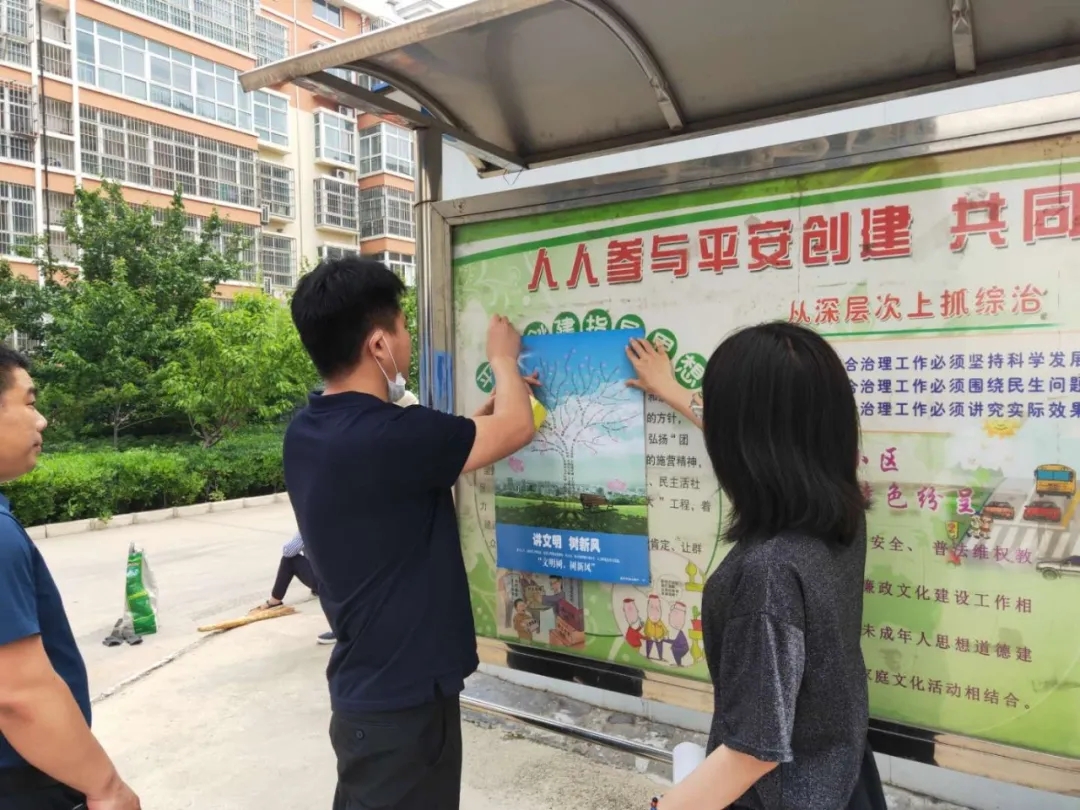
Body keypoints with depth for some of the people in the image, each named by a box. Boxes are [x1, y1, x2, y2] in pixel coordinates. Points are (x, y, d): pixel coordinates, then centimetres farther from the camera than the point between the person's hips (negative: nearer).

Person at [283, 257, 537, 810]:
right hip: (403, 698, -9)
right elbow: (516, 429, -14)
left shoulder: (307, 434, -2)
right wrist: (504, 359, 5)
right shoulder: (387, 437, -29)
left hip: (364, 688, 9)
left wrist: (497, 395, 18)